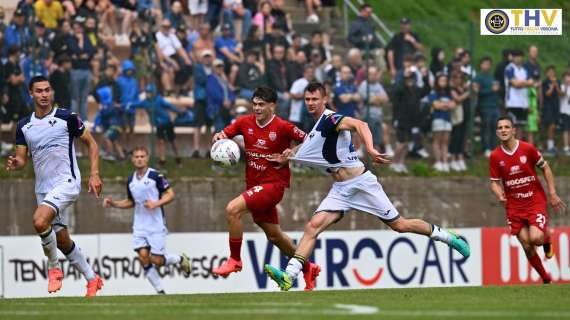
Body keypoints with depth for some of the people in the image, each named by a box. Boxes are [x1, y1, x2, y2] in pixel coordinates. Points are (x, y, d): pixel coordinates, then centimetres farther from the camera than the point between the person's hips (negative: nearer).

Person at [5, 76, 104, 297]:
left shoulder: (67, 118, -5)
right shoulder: (24, 126, 8)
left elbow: (91, 144, 3)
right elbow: (22, 159, 9)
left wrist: (94, 174, -7)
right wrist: (14, 163, -15)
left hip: (66, 182, -6)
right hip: (43, 188, 6)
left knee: (40, 221, -28)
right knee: (62, 241, 10)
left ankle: (54, 267, -8)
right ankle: (92, 279, 26)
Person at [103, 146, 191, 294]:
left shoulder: (156, 176, -8)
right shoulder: (131, 180, 10)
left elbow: (170, 194, -7)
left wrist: (156, 204, -21)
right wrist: (113, 203, 8)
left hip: (156, 225, -5)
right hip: (139, 226, 5)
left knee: (157, 260, -7)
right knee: (143, 256, -10)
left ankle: (180, 259, 25)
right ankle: (160, 291, 1)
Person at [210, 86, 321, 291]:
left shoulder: (283, 127, -13)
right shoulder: (245, 123, 2)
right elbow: (223, 136, 8)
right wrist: (218, 137, -15)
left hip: (273, 183, -7)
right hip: (254, 185, 7)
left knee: (233, 210, -24)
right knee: (274, 235, 16)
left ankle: (234, 260, -9)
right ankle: (309, 269, 35)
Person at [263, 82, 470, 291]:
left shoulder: (330, 119, -14)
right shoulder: (316, 126, 14)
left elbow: (359, 125, -32)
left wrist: (370, 149, -49)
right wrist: (290, 154, 15)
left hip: (362, 183, -8)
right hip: (340, 190, 8)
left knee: (399, 225, 1)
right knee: (313, 227, -11)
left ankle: (448, 236, 20)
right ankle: (289, 277, -21)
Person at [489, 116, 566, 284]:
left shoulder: (528, 148, -9)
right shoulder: (495, 156, -3)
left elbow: (545, 168, 3)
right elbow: (495, 182, 5)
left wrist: (553, 194, 0)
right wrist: (500, 196, -17)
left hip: (536, 201, -2)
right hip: (514, 206, 2)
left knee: (536, 238, -22)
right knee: (527, 246, -2)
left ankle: (546, 238, 16)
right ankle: (546, 279, 17)